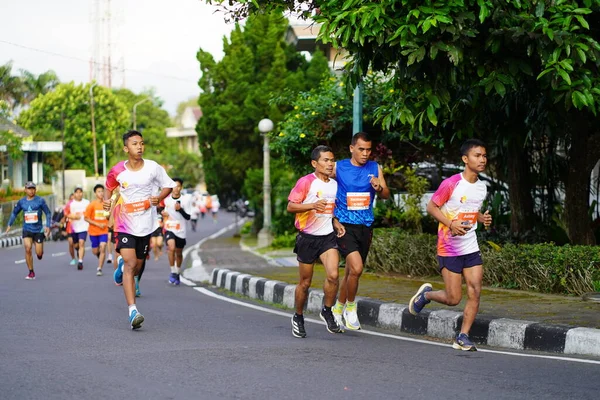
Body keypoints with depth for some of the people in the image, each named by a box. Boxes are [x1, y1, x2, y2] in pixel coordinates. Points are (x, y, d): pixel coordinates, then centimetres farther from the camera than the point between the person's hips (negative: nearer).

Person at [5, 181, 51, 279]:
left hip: (38, 230, -1)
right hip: (27, 230, 1)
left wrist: (47, 226, -9)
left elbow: (48, 213, 0)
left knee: (39, 253, -2)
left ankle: (41, 250, 39)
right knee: (27, 249, -17)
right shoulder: (21, 202, 3)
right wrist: (9, 225, 10)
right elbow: (14, 213, 17)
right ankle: (31, 272, -6)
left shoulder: (40, 201, -5)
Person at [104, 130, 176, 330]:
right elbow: (109, 187, 14)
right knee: (130, 263, -18)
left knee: (137, 266, 13)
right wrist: (107, 200, -7)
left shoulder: (153, 167, -6)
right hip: (125, 225, -2)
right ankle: (133, 311, -23)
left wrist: (158, 198, -13)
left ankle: (122, 265, 53)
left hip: (146, 225, 2)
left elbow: (168, 186, 6)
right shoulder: (117, 171, -5)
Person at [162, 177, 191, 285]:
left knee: (179, 253, 13)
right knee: (171, 247, -26)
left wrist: (180, 210, -24)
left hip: (180, 231, 1)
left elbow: (188, 217, -8)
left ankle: (177, 274, 34)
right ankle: (173, 272, -15)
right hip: (169, 229, -1)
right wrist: (163, 213, -4)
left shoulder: (185, 200, -6)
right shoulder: (166, 199, 0)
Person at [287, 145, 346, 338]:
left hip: (328, 236, 4)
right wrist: (313, 205, -26)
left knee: (333, 275, -16)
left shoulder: (335, 184, 9)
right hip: (307, 237, -4)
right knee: (305, 282, 6)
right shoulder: (305, 182, -10)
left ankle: (327, 311, 5)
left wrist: (336, 223, 7)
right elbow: (290, 206, -13)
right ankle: (298, 318, 26)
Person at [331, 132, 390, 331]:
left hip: (365, 227, 4)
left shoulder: (375, 168, 5)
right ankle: (350, 307, 0)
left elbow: (386, 195, 2)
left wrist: (379, 188, -19)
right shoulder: (338, 167, -4)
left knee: (351, 271, 14)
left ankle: (338, 309, 34)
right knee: (356, 268, -21)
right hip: (344, 226, -4)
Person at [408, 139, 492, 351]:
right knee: (454, 298, -3)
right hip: (449, 248, -6)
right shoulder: (451, 184, -14)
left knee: (475, 292, -4)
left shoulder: (482, 187, 8)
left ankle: (463, 337, 6)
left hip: (471, 248, 6)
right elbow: (431, 207, -8)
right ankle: (426, 294, 27)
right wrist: (451, 224, -21)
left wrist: (482, 218, 0)